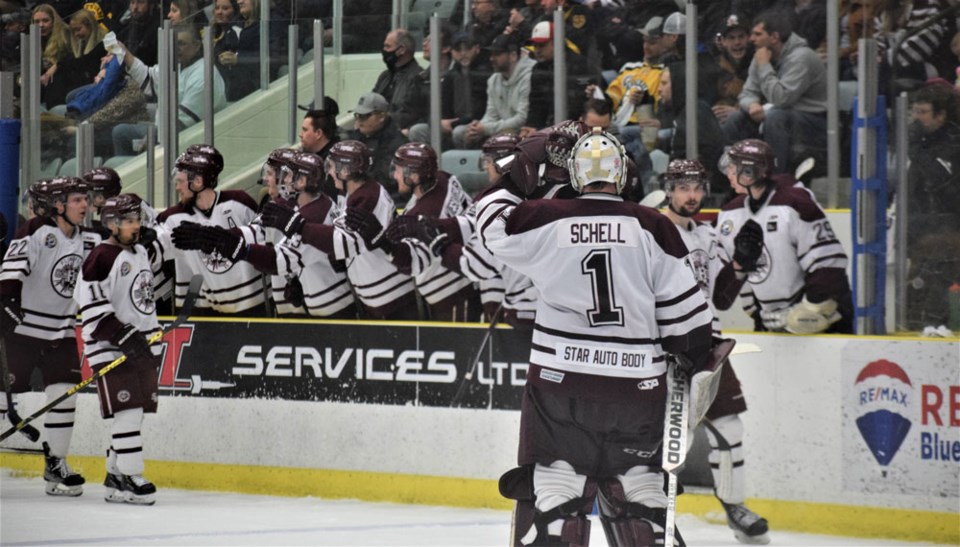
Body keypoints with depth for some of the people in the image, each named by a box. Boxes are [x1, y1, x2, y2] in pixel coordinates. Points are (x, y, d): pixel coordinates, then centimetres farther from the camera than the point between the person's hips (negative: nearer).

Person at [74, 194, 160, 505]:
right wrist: (123, 336, -23)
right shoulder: (101, 258, -12)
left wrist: (154, 343, 25)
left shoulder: (141, 254, 16)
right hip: (110, 349, -9)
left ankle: (115, 478, 17)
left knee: (135, 414, 9)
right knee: (128, 412, -15)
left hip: (141, 347, 9)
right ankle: (130, 479, -14)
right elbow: (90, 302, -19)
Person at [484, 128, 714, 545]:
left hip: (561, 374, -1)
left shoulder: (546, 220, -4)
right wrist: (693, 356, 13)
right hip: (636, 381, 1)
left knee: (554, 485, 2)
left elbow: (494, 229, 13)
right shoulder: (651, 227, -2)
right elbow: (683, 305, 0)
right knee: (634, 482, 16)